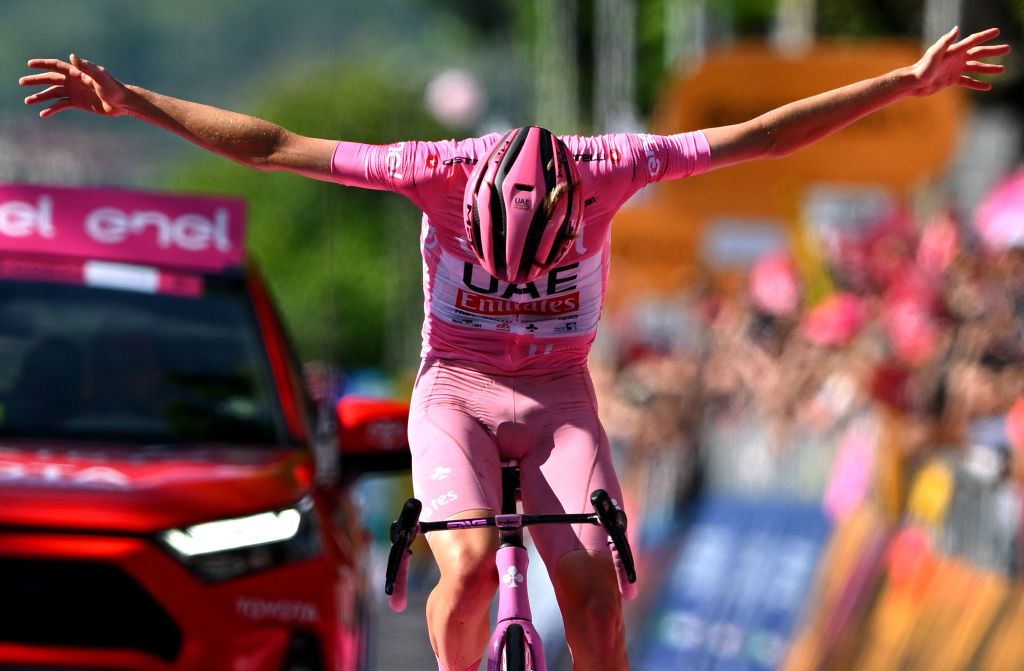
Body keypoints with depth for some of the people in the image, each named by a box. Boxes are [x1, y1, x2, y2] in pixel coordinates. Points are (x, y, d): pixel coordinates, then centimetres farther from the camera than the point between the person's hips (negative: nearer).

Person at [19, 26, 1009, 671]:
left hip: (557, 396, 1)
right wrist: (129, 102, -20)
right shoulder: (444, 171, -22)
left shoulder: (605, 168, -19)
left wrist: (910, 82, -12)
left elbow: (755, 136, -12)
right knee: (470, 567, -28)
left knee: (593, 591, -18)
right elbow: (272, 146, -18)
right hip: (455, 389, -1)